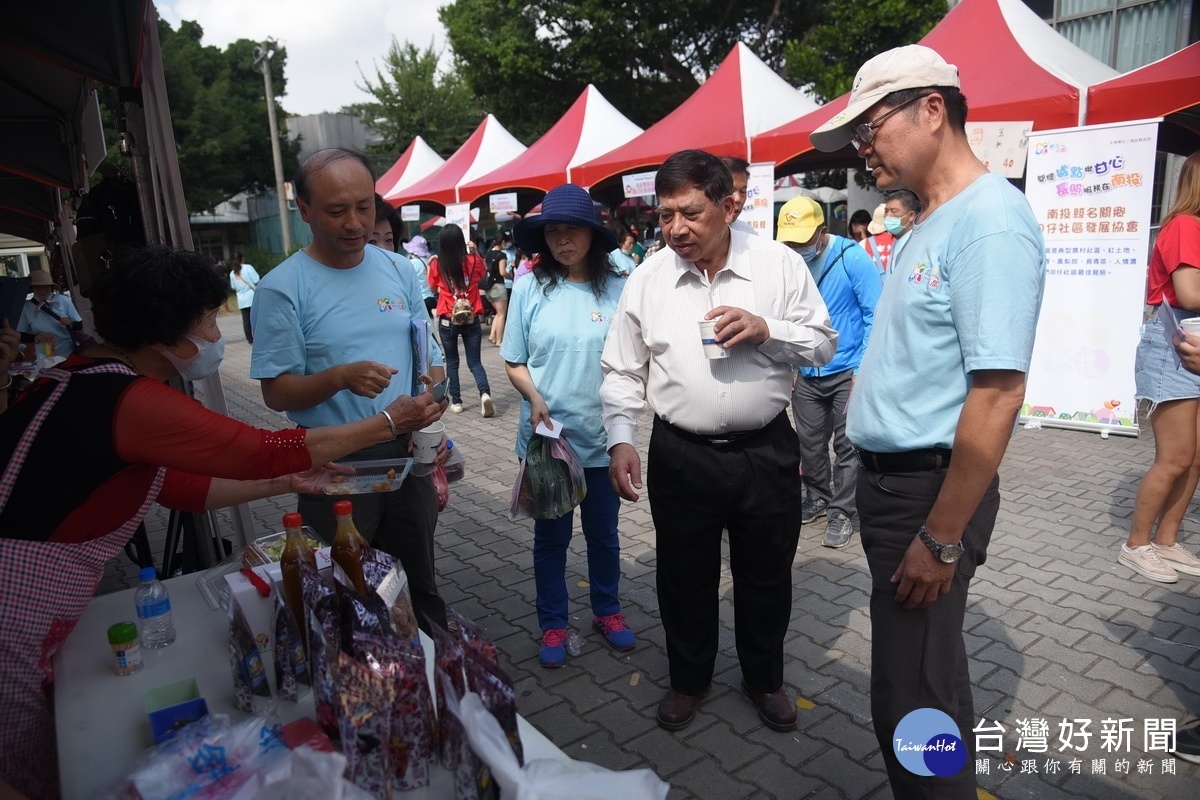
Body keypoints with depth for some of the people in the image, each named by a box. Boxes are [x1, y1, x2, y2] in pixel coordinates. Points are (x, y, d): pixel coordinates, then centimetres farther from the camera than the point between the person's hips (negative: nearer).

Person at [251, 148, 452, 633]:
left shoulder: (399, 270, 5)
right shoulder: (282, 288, -10)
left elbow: (429, 356, 11)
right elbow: (276, 393, -10)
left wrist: (431, 399, -9)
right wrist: (341, 378, -28)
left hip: (407, 453, 4)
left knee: (421, 585, 21)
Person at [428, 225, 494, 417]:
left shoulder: (437, 265, -5)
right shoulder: (473, 261, -3)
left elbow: (432, 286, 15)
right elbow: (483, 270, 22)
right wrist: (474, 251, 19)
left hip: (448, 320, -1)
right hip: (471, 319, 1)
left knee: (452, 362, 14)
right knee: (474, 361, 7)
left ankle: (456, 401, 15)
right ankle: (485, 393, -17)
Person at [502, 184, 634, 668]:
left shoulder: (618, 289, -7)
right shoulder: (529, 289, -3)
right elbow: (514, 363, 2)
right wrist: (535, 397, -15)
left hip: (602, 438, 0)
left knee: (604, 533, 18)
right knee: (550, 536, 15)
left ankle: (607, 611, 41)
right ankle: (553, 624, 35)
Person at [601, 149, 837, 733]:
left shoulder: (780, 264, -4)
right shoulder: (647, 279, -1)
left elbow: (824, 344, 1)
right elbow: (623, 371, 3)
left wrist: (767, 329, -17)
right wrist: (621, 440, -6)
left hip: (765, 453, 0)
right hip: (680, 456, 1)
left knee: (766, 577, 17)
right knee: (685, 577, 15)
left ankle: (765, 679, 43)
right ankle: (688, 679, 41)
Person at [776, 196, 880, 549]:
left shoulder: (851, 258, -12)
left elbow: (875, 315, -10)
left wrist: (864, 368, -13)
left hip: (847, 371, -4)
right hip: (806, 374, 4)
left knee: (846, 446, 4)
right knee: (809, 443, 14)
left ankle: (841, 513, 18)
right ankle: (818, 497, 35)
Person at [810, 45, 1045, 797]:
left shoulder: (988, 220, -18)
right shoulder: (931, 224, 11)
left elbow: (997, 393, -24)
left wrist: (941, 537, -21)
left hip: (930, 486, -9)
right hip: (893, 475, 9)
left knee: (911, 693, 4)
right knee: (921, 668, 24)